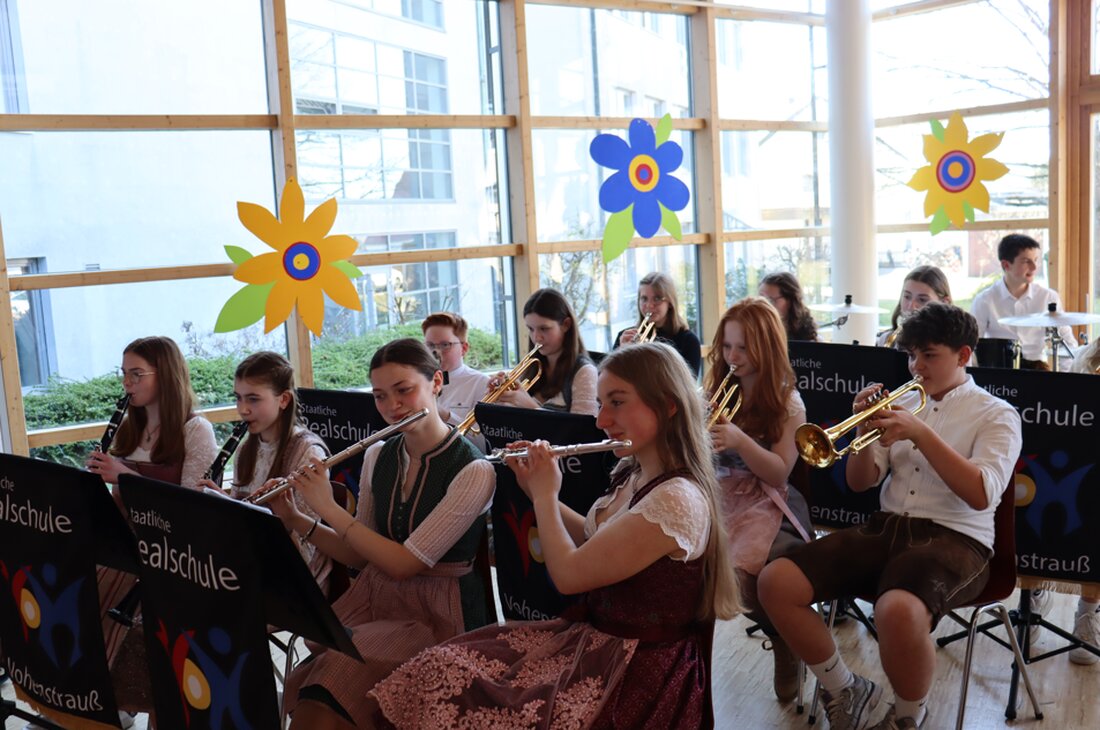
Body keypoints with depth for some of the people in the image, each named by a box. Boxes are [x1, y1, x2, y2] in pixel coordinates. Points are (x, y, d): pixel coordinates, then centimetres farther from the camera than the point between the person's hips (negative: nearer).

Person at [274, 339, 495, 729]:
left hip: (437, 613, -5)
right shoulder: (377, 457, 5)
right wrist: (295, 519, -2)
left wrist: (328, 508, -14)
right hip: (373, 598, 5)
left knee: (324, 696, -27)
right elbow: (358, 554, 11)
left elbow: (404, 563, -19)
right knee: (303, 692, -23)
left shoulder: (473, 470, -14)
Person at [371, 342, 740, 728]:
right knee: (441, 668, -3)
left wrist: (545, 495, -7)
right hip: (591, 635, 9)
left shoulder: (678, 499, -24)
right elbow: (589, 539, 21)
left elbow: (569, 574, -22)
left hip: (635, 674, -9)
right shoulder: (632, 476, 6)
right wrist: (535, 488, 12)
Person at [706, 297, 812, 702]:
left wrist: (740, 441, -25)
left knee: (740, 570, -32)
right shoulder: (717, 391, 13)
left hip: (762, 504, -3)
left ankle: (786, 645, -1)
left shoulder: (787, 402, 0)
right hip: (716, 495, 4)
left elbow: (779, 474, -8)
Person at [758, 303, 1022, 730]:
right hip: (885, 528, 5)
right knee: (776, 583, -17)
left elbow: (981, 495, -13)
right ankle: (848, 693, 4)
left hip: (953, 539, -5)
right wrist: (865, 431, -6)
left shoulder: (996, 414, 4)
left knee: (899, 612, -40)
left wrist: (922, 433, -19)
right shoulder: (903, 404, 16)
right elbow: (859, 483, 13)